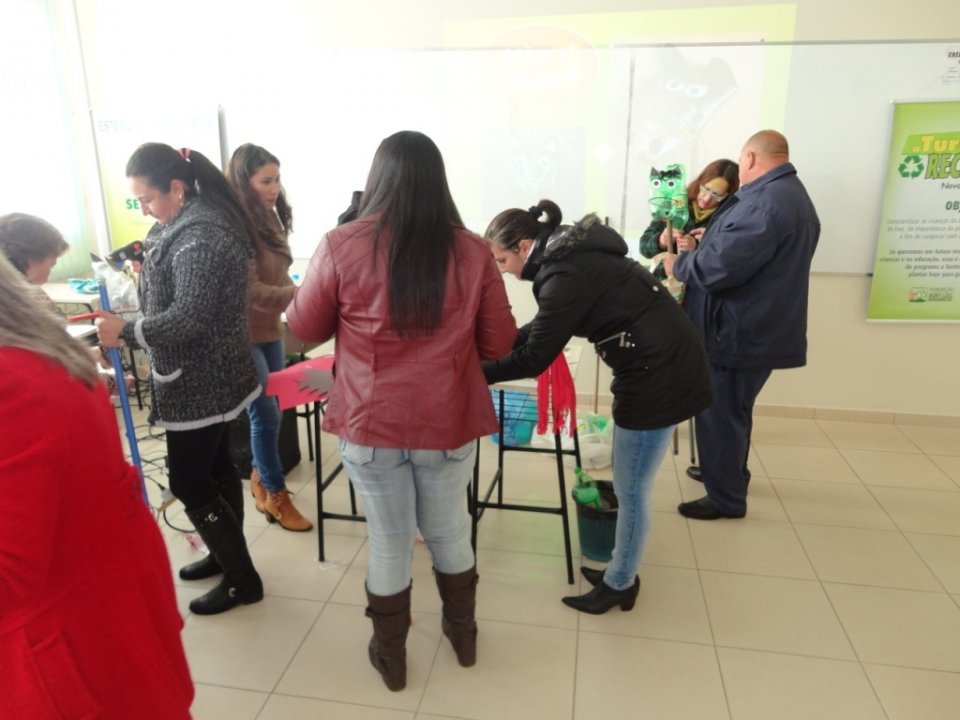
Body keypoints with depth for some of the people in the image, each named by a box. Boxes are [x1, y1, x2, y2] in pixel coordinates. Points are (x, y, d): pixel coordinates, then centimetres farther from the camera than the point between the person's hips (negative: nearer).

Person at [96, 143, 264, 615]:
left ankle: (243, 580, 15)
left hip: (199, 381, -10)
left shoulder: (198, 236, -22)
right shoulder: (191, 222, 11)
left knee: (188, 483, 0)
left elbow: (187, 318, -26)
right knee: (214, 467, 20)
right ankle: (227, 556, 37)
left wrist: (126, 332, -19)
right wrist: (146, 267, 3)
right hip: (206, 375, 10)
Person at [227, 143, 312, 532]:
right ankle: (276, 495, 14)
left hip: (270, 329, 8)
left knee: (269, 411, 15)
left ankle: (260, 478, 34)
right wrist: (300, 294, -31)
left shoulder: (268, 219, 8)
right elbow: (250, 290, -25)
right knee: (266, 414, -2)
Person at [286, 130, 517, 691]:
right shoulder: (472, 252, -9)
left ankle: (391, 658, 38)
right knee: (450, 534, 22)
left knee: (389, 543, 17)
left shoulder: (341, 247, -11)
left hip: (371, 423, -1)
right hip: (449, 422, 1)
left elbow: (306, 329, 2)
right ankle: (464, 636, 45)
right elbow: (499, 343, 0)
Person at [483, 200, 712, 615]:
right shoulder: (572, 254, 9)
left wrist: (478, 372, -7)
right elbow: (543, 327, 18)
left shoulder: (565, 275, -21)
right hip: (657, 365, 10)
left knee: (630, 490, 5)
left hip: (659, 373, -10)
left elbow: (534, 358, -18)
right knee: (630, 486, 19)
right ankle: (622, 571, 34)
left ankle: (620, 585, 23)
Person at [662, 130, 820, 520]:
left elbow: (718, 267, -29)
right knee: (732, 412, 24)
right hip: (759, 329, 11)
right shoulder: (792, 195, 14)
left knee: (719, 415, 3)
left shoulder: (764, 201, -24)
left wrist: (679, 264, -11)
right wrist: (706, 244, 16)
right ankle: (730, 474, 41)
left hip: (738, 333, -11)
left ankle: (726, 498, 18)